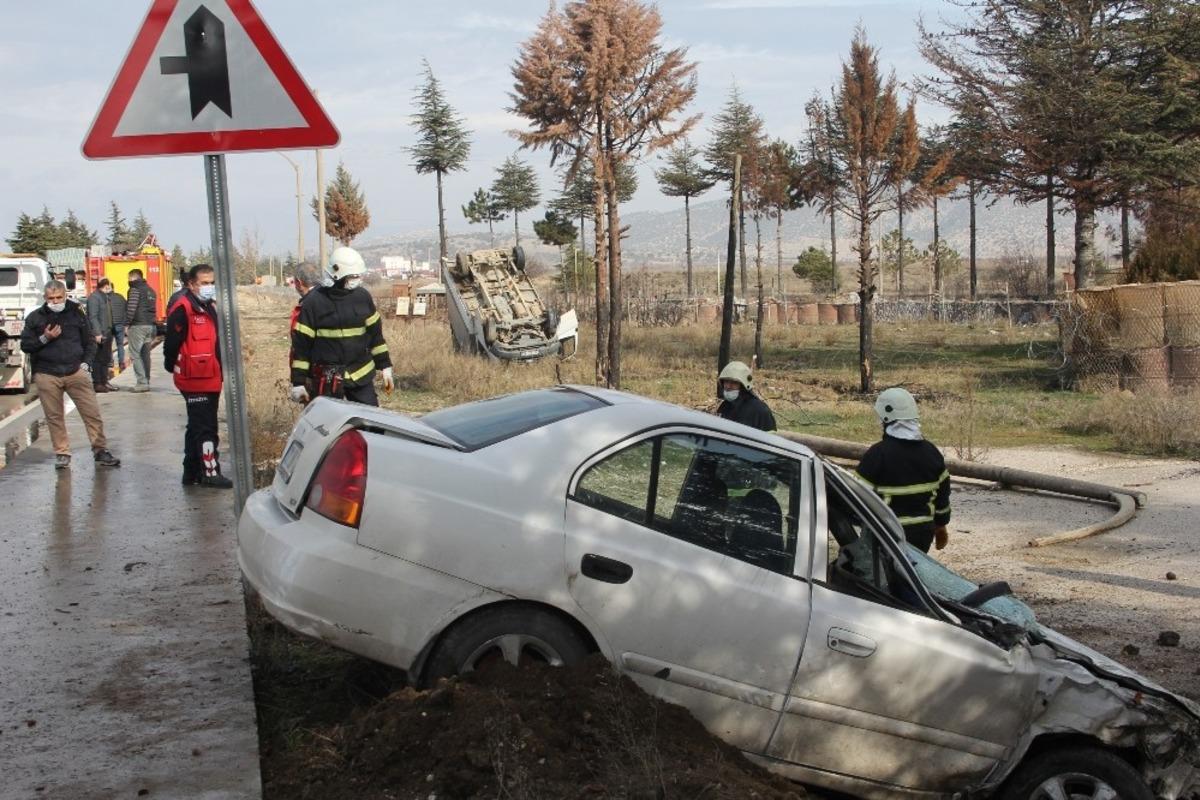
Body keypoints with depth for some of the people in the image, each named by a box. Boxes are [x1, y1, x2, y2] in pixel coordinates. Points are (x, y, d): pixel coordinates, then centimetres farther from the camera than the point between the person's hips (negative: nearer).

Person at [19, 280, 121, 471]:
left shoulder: (76, 313, 7)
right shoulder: (35, 318, 5)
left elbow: (89, 341, 13)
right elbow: (25, 345, 6)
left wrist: (86, 363, 1)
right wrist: (44, 338, -10)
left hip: (76, 372, 0)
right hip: (47, 375, 0)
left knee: (92, 412, -3)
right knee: (54, 417, 4)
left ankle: (100, 451, 7)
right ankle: (62, 453, 16)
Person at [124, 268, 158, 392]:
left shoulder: (135, 289, -7)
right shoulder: (150, 290, 19)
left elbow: (131, 308, -15)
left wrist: (127, 324, -9)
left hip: (138, 326, -8)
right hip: (150, 325, 8)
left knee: (135, 354, -6)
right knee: (145, 354, 12)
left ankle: (142, 382, -13)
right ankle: (146, 381, 13)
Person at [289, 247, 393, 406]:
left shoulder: (363, 297, 5)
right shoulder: (313, 302, -7)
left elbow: (375, 333, 14)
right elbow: (300, 344, -5)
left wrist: (385, 366, 13)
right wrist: (298, 382, -6)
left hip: (361, 375, 4)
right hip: (326, 380, -3)